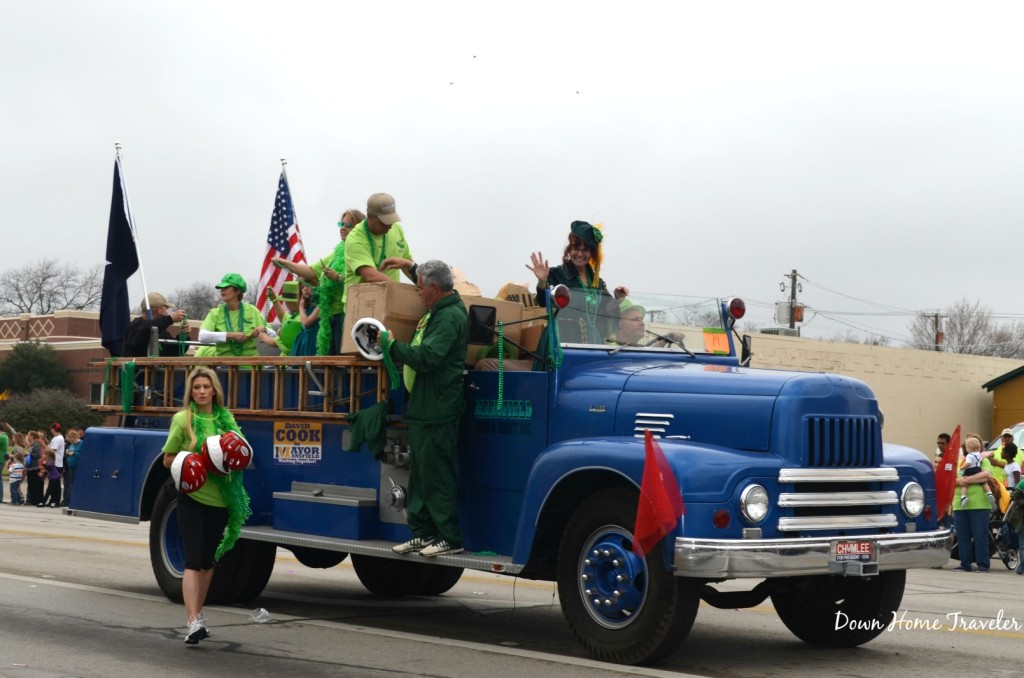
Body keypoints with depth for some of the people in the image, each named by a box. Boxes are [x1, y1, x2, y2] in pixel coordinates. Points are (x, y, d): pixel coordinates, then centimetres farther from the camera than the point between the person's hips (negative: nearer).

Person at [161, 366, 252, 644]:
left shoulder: (226, 419, 7)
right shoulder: (183, 419, -5)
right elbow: (168, 460, -2)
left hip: (220, 498, 5)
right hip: (191, 497, -5)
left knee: (208, 560, 15)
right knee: (193, 559, -12)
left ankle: (199, 614, 29)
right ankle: (193, 622, -19)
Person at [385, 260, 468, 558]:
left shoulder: (450, 317, -16)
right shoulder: (437, 313, 17)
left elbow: (426, 357, -24)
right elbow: (421, 354, 31)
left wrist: (391, 344, -14)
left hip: (438, 413, -11)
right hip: (422, 408, 11)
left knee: (436, 475, -8)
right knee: (420, 473, 13)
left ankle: (450, 538, -3)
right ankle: (423, 533, 20)